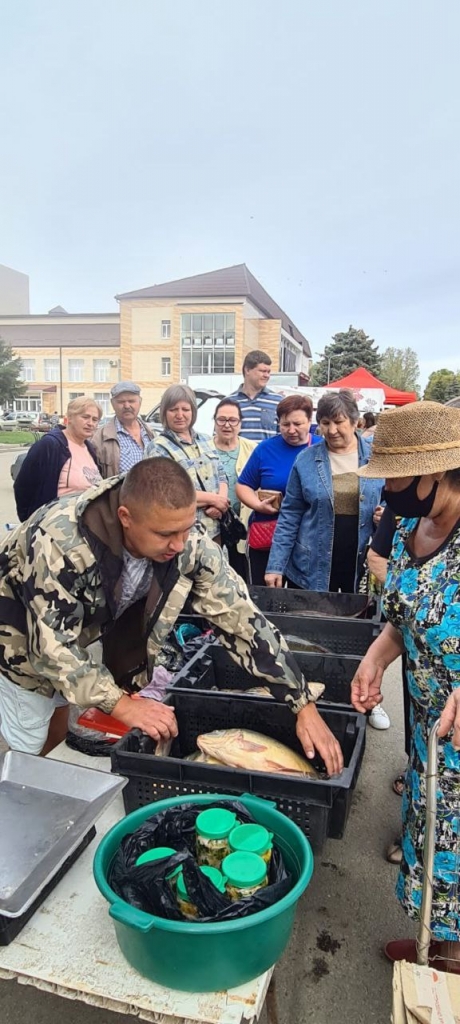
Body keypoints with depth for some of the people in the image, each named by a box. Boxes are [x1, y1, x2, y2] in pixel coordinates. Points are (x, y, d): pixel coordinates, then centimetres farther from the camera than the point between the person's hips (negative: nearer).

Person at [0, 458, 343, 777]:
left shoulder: (188, 540, -29)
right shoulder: (60, 544, -41)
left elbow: (239, 616, -25)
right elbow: (52, 646, -33)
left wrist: (304, 706, -26)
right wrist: (122, 706, -36)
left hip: (98, 622, 4)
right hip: (28, 634, -3)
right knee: (30, 747, 5)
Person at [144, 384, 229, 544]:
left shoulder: (206, 440, 14)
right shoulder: (158, 447, -7)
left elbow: (221, 476, 14)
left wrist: (221, 498, -9)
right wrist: (212, 499, -14)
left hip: (215, 528, 6)